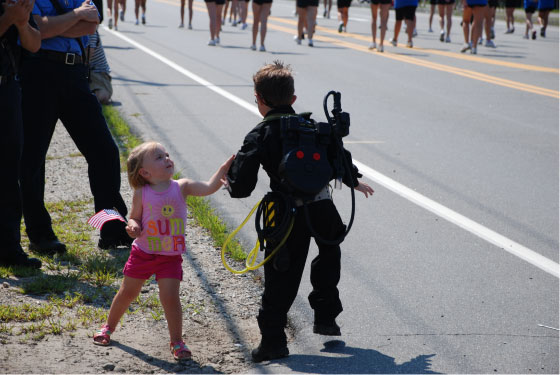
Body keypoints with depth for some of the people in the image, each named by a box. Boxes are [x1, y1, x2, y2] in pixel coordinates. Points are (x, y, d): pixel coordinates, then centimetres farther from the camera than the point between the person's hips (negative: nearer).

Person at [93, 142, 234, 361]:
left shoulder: (181, 187, -8)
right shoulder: (141, 194, -10)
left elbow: (208, 188, -20)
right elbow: (135, 218, 2)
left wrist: (224, 169, -33)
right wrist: (132, 227, -21)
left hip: (171, 257, 0)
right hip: (143, 252, 0)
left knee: (170, 297, -10)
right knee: (127, 293, 14)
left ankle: (176, 341, 6)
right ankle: (109, 327, 37)